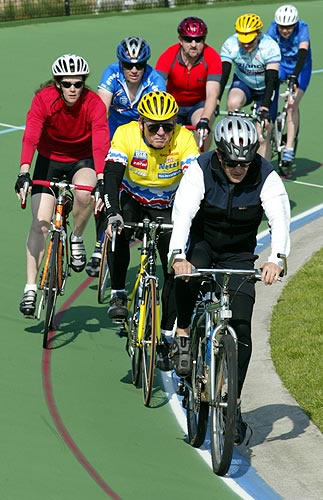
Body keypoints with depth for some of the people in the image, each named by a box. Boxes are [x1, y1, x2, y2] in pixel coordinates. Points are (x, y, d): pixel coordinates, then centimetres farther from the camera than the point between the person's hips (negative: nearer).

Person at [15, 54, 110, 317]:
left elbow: (101, 143, -33)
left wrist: (101, 179, -48)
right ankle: (30, 289, -7)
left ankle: (77, 239, -3)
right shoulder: (44, 100, -22)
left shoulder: (93, 103, -23)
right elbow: (30, 137, -33)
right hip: (49, 160, 0)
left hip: (82, 160, 0)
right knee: (40, 224, -12)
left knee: (84, 194, -34)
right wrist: (24, 173, -47)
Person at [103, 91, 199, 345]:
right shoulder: (126, 134, -27)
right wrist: (113, 214, -50)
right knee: (118, 232, -32)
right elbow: (112, 175, -35)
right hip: (131, 200, -1)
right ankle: (118, 295, -15)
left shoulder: (184, 138, -27)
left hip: (167, 206, 1)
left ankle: (168, 331, 8)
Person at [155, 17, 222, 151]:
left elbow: (212, 95, -32)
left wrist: (204, 121, -49)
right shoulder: (168, 56, -22)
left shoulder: (212, 57, -23)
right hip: (174, 105, 2)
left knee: (203, 128, -32)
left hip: (199, 104, -2)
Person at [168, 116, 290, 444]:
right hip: (201, 242, -1)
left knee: (241, 327, -11)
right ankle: (183, 337, -13)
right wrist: (179, 256, -52)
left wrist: (276, 259, -53)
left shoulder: (266, 177, -21)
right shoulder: (201, 170, -22)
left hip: (239, 255, 1)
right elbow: (182, 212, -35)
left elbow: (280, 219, -34)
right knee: (188, 275, -36)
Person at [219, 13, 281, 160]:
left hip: (264, 88, -1)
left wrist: (265, 109, -47)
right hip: (243, 83, 1)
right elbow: (222, 75, -29)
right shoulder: (230, 45, -25)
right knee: (233, 103, -34)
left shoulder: (270, 47, -30)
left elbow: (271, 80, -36)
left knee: (263, 137, -8)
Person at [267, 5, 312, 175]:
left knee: (292, 106, -18)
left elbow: (303, 52, -40)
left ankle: (289, 151, -18)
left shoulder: (302, 28, -28)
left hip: (300, 67, -3)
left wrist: (295, 75, -53)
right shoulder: (273, 28, -21)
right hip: (280, 65, 3)